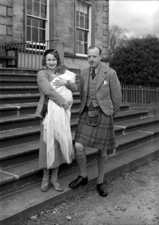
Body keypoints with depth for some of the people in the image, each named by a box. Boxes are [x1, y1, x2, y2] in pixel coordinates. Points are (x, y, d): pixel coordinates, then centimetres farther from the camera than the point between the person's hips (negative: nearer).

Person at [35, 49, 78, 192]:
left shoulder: (61, 75, 16)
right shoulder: (42, 74, 0)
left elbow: (75, 88, 8)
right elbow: (48, 91, -15)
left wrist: (66, 82, -11)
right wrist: (63, 102, -16)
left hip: (62, 114, 4)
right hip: (49, 113, -4)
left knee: (59, 145, 5)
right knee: (48, 145, 0)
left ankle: (54, 178, 17)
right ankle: (45, 178, 16)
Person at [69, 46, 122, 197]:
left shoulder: (110, 73, -8)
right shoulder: (83, 74, 6)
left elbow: (116, 97, 0)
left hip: (103, 115, -3)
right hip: (87, 115, 3)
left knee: (102, 151, 5)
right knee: (78, 147, -8)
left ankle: (100, 182, 24)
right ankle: (83, 176, 16)